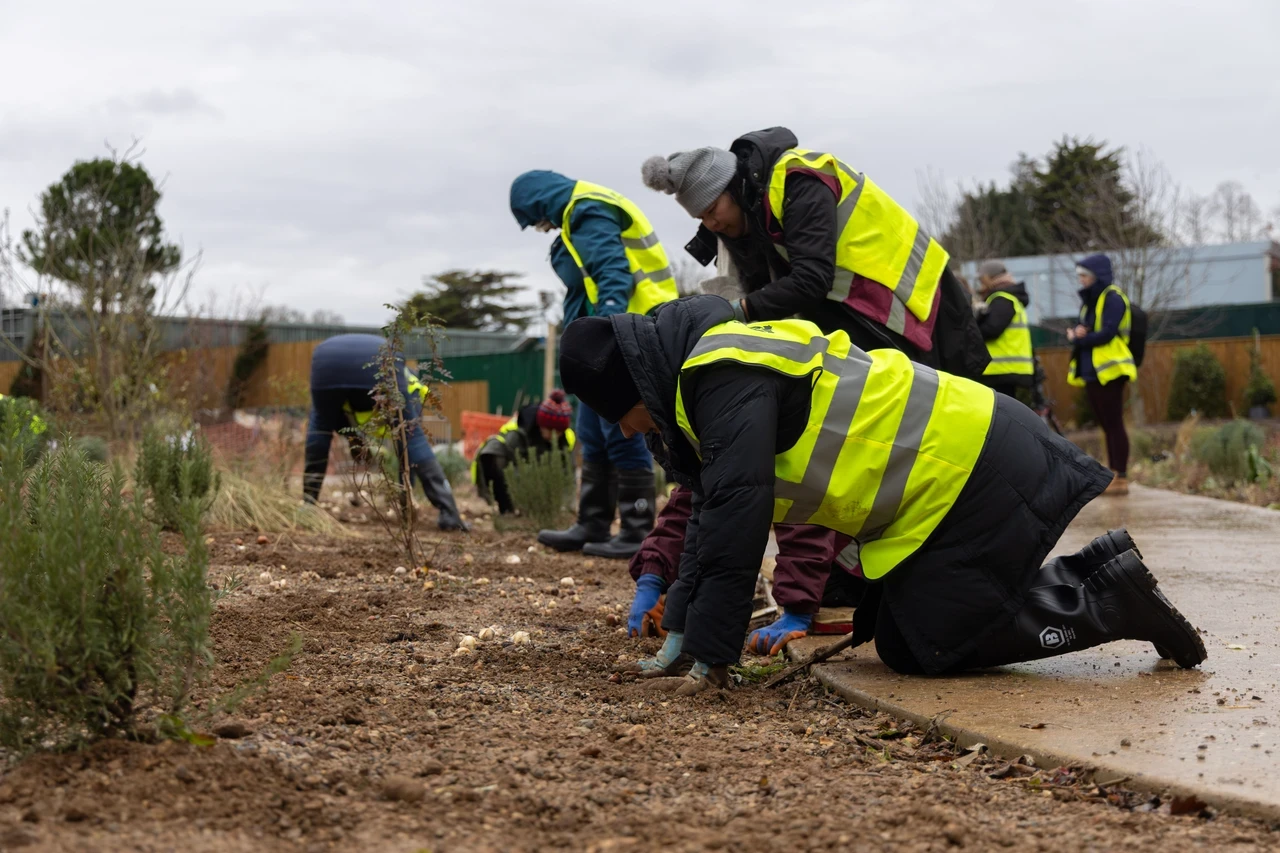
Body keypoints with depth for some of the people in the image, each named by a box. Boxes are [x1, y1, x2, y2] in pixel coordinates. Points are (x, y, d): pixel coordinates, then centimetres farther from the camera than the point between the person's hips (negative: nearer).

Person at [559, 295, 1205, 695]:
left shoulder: (726, 376, -18)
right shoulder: (706, 374, 15)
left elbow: (738, 516, -23)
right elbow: (711, 513, 20)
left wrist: (712, 651, -17)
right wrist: (681, 629, 16)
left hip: (974, 475, -10)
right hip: (970, 457, 10)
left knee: (917, 648, -6)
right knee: (894, 628, 14)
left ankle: (1112, 603, -2)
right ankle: (1100, 573, 18)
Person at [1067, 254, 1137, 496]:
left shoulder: (1112, 298, -9)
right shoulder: (1089, 300, 18)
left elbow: (1107, 333, -19)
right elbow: (1081, 331, 13)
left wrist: (1078, 339, -8)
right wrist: (1077, 334, -10)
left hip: (1109, 371, -9)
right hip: (1092, 371, 9)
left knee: (1114, 424, -8)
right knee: (1106, 425, 9)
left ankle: (1122, 478, -7)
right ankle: (1112, 475, 12)